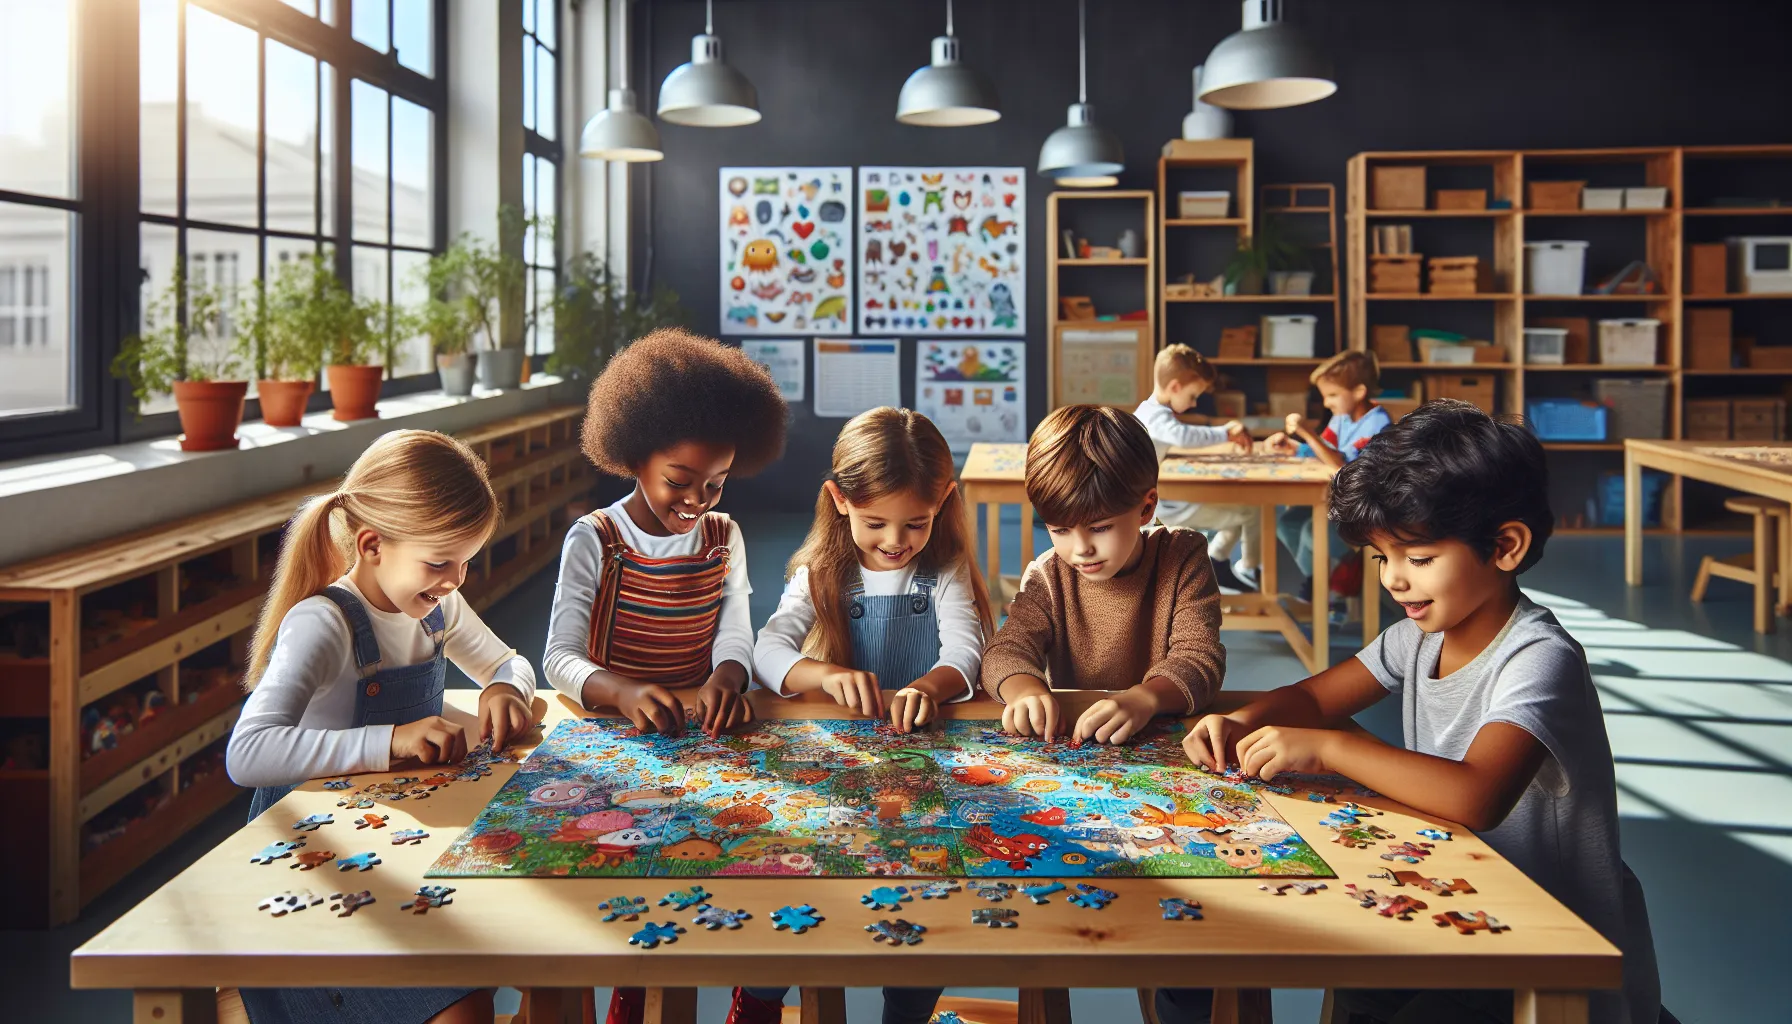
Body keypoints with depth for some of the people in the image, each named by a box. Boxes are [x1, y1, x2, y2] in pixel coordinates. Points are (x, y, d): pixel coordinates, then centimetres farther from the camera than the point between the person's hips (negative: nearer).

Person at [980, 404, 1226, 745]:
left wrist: (1145, 699, -35)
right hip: (1065, 739, 2)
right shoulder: (1047, 578, 0)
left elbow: (1199, 657, -14)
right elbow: (1006, 650, -9)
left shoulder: (1182, 558, -5)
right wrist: (1026, 690, -34)